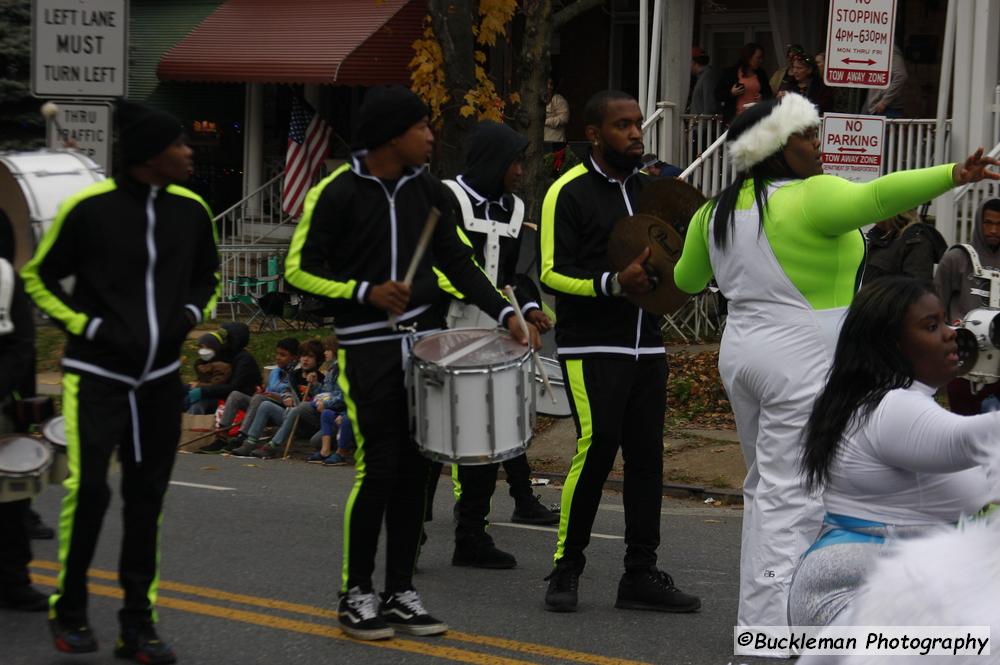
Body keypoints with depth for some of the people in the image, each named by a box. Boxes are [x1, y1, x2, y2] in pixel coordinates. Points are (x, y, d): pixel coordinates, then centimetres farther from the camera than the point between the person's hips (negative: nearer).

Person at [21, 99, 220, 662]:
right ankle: (70, 611, 8)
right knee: (88, 488, -13)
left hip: (161, 378, 5)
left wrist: (190, 316, 2)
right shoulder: (89, 207, -11)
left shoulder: (191, 210, 3)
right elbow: (39, 277, 0)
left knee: (147, 498, 6)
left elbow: (208, 275, 21)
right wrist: (87, 327, -9)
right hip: (96, 375, -4)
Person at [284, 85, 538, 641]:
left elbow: (456, 259, 11)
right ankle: (356, 595, 8)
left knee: (415, 469, 7)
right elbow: (300, 268, -5)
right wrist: (365, 292, -16)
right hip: (369, 348, -5)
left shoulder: (428, 189, 7)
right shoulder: (338, 193, -8)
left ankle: (401, 593, 16)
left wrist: (505, 312, -1)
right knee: (378, 469, -6)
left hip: (426, 342, 5)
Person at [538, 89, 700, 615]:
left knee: (646, 455, 6)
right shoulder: (569, 191, -6)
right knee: (595, 448, -13)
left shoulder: (648, 186, 16)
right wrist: (613, 283, -24)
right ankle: (566, 568, 2)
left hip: (647, 345, 7)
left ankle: (640, 575, 13)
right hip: (591, 348, -7)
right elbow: (553, 272, -11)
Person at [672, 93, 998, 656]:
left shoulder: (717, 211, 10)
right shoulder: (812, 197, -13)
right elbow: (875, 197, -31)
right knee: (792, 499, -7)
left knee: (767, 486, 18)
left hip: (741, 352, 8)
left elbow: (688, 279, 23)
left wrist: (691, 275, 46)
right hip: (803, 361, -8)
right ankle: (768, 635, -10)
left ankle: (759, 610, 22)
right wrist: (952, 175, -40)